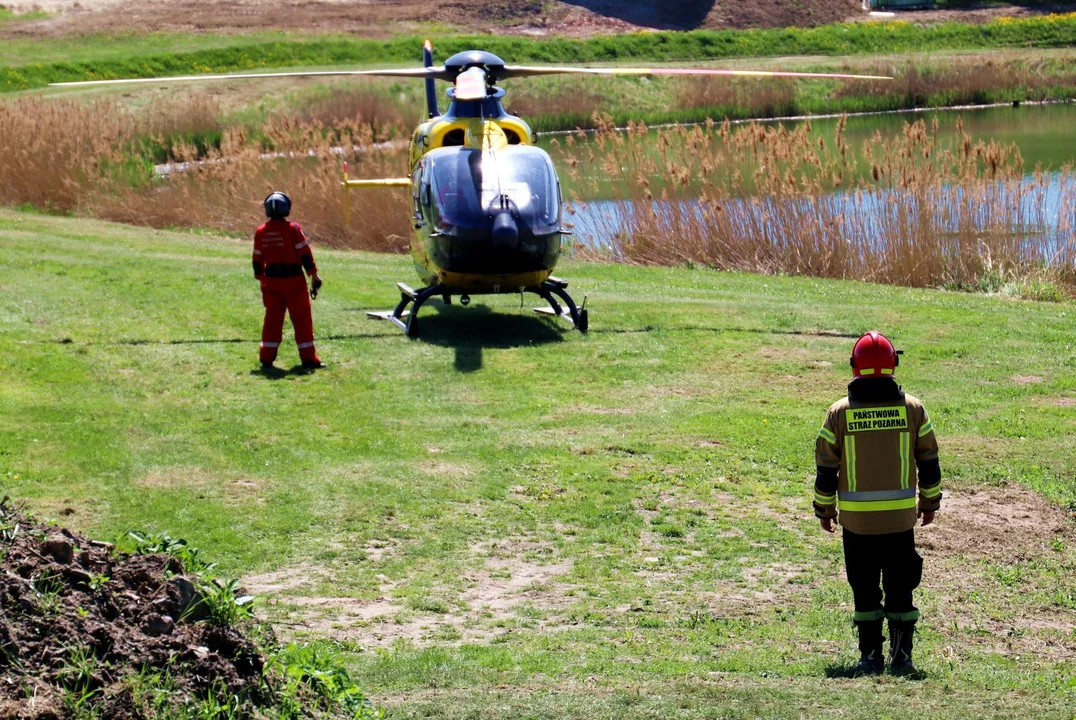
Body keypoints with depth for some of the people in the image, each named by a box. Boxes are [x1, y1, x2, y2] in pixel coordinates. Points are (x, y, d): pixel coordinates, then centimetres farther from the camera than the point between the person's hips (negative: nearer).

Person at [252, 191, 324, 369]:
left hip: (271, 281, 4)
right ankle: (308, 358, 4)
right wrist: (314, 278, -3)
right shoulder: (293, 229, -11)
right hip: (293, 280, -4)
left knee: (272, 319, 12)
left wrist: (262, 280, 21)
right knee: (302, 319, 3)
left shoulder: (260, 232, 3)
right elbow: (305, 255, -10)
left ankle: (266, 358, 11)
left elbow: (258, 260, 9)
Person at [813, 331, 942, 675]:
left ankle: (870, 655, 9)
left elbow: (826, 467, -1)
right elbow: (929, 462, 3)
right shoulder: (912, 408, -3)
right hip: (901, 516, 1)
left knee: (865, 590, 9)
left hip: (856, 518, -1)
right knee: (900, 588, 10)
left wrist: (824, 509, 10)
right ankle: (901, 656, 10)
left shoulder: (840, 412, -6)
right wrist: (930, 502, 17)